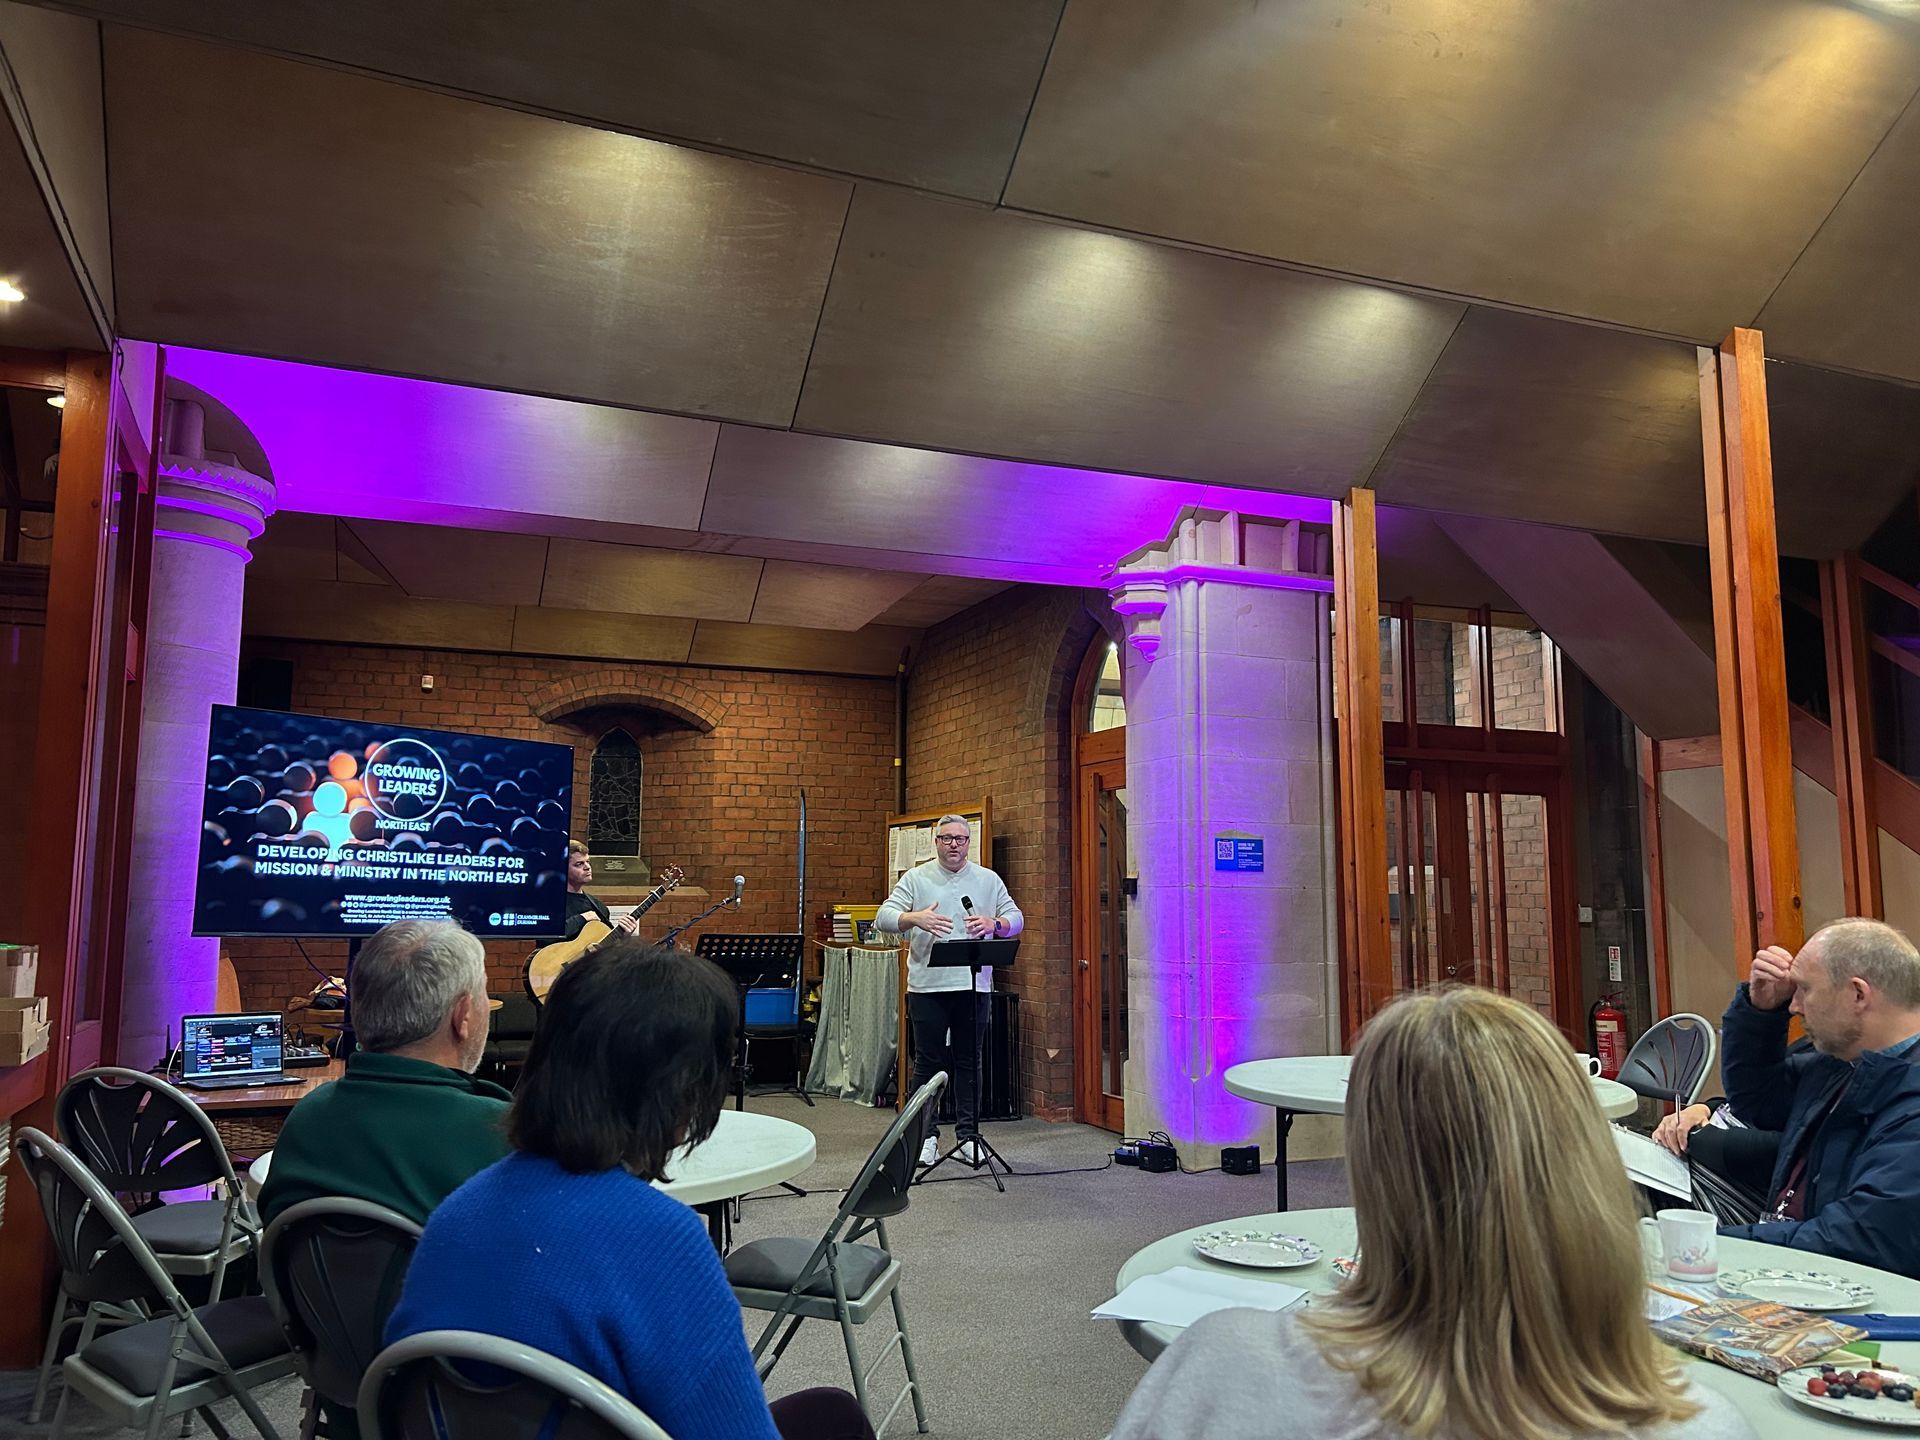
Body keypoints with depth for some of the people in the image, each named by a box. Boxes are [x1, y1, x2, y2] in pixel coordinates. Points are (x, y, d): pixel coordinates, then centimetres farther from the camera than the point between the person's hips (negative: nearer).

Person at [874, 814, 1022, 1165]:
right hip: (927, 987, -1)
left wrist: (994, 923, -18)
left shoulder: (989, 880, 9)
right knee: (928, 1062, 5)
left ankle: (968, 1135, 18)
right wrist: (914, 918, -24)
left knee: (969, 1062, 8)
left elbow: (1016, 919, 4)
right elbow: (883, 918, -4)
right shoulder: (916, 879, 4)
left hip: (974, 987, 1)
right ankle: (926, 1135, 16)